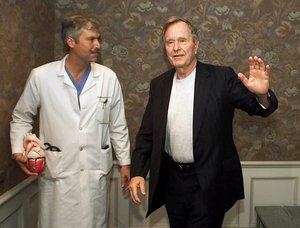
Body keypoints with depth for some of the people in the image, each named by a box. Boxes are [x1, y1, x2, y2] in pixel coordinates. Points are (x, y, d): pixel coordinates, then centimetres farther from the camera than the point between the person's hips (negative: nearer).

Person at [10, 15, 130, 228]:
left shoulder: (108, 77, -3)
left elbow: (118, 125, 5)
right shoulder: (41, 76, -7)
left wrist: (125, 162, 7)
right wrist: (19, 150, -4)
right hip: (57, 172, -1)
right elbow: (21, 118, 8)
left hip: (97, 172, 2)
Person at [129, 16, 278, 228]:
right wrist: (137, 172, -2)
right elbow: (147, 133, 5)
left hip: (209, 183, -4)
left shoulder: (221, 77, -9)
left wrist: (262, 94, -34)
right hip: (171, 179, 4)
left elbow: (258, 107, -12)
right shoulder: (159, 84, 2)